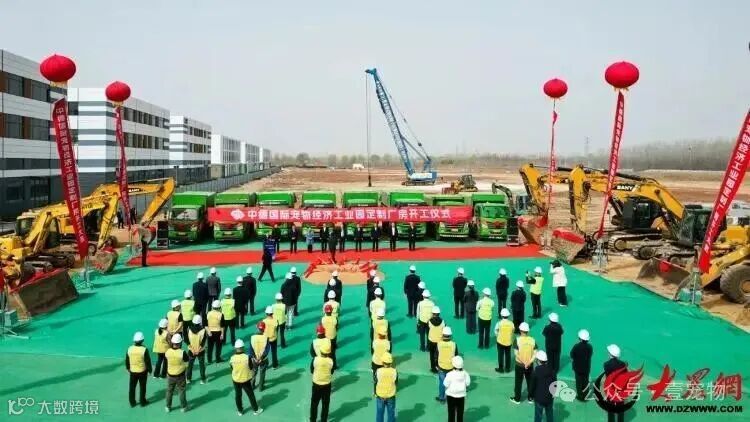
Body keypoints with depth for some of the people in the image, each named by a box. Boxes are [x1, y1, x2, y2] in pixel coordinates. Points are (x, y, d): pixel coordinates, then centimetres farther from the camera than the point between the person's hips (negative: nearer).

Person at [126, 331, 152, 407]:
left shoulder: (130, 349, -11)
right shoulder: (144, 350, -21)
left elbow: (126, 360, 2)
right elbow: (148, 361, -14)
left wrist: (128, 368, 19)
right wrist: (149, 370, 2)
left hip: (133, 371, 3)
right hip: (142, 371, -3)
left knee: (132, 387, 17)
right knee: (142, 387, 14)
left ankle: (132, 402, 27)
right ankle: (142, 402, 25)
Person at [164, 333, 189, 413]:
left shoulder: (168, 352, -16)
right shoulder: (182, 353, -25)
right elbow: (187, 360, -9)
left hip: (170, 375, 3)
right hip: (180, 376, -2)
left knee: (169, 391, 21)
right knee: (181, 391, 14)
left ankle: (168, 407, 33)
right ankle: (183, 407, 26)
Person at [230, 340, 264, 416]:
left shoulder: (232, 358, -15)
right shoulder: (247, 357, -23)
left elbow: (231, 367, 1)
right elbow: (251, 367, -11)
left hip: (235, 380, 2)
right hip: (246, 380, -2)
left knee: (238, 395, 20)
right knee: (251, 395, 15)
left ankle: (240, 411, 33)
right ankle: (256, 410, 28)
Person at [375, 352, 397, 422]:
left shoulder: (378, 371, -19)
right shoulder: (394, 371, -17)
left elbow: (375, 383, -8)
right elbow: (396, 383, -4)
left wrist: (375, 393, 9)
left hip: (380, 396, 0)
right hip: (391, 396, 0)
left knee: (380, 413, 17)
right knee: (391, 413, 17)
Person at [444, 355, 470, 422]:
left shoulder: (450, 374, -25)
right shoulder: (465, 373, -15)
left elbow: (446, 384, -16)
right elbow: (467, 383, -5)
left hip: (451, 395, -3)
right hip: (461, 395, 3)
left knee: (451, 411, 13)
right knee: (460, 411, 18)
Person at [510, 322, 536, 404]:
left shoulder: (518, 339, -15)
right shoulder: (532, 340, -7)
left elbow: (516, 353, -18)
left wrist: (523, 362, -11)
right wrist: (529, 362, -14)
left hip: (519, 364, -2)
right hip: (530, 365, 2)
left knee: (518, 382, 11)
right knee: (530, 381, 18)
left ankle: (517, 399, 22)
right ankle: (530, 398, 28)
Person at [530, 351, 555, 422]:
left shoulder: (536, 371, -20)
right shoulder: (552, 370, -8)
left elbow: (533, 385, -12)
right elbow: (555, 383, 1)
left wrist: (531, 394, 5)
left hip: (539, 397, -4)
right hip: (550, 397, 4)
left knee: (538, 415, 9)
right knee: (549, 413, 21)